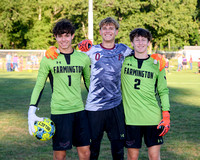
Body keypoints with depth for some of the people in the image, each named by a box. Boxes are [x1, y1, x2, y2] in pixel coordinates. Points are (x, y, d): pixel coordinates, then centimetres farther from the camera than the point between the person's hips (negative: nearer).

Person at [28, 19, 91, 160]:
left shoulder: (83, 58, 6)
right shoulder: (48, 59, -1)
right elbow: (39, 86, 2)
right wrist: (32, 111, -8)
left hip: (80, 110, 3)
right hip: (59, 111, -3)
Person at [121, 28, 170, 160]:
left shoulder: (156, 64, 5)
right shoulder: (124, 61, 2)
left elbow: (163, 91, 8)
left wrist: (166, 115, 0)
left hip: (153, 117, 1)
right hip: (131, 117, 0)